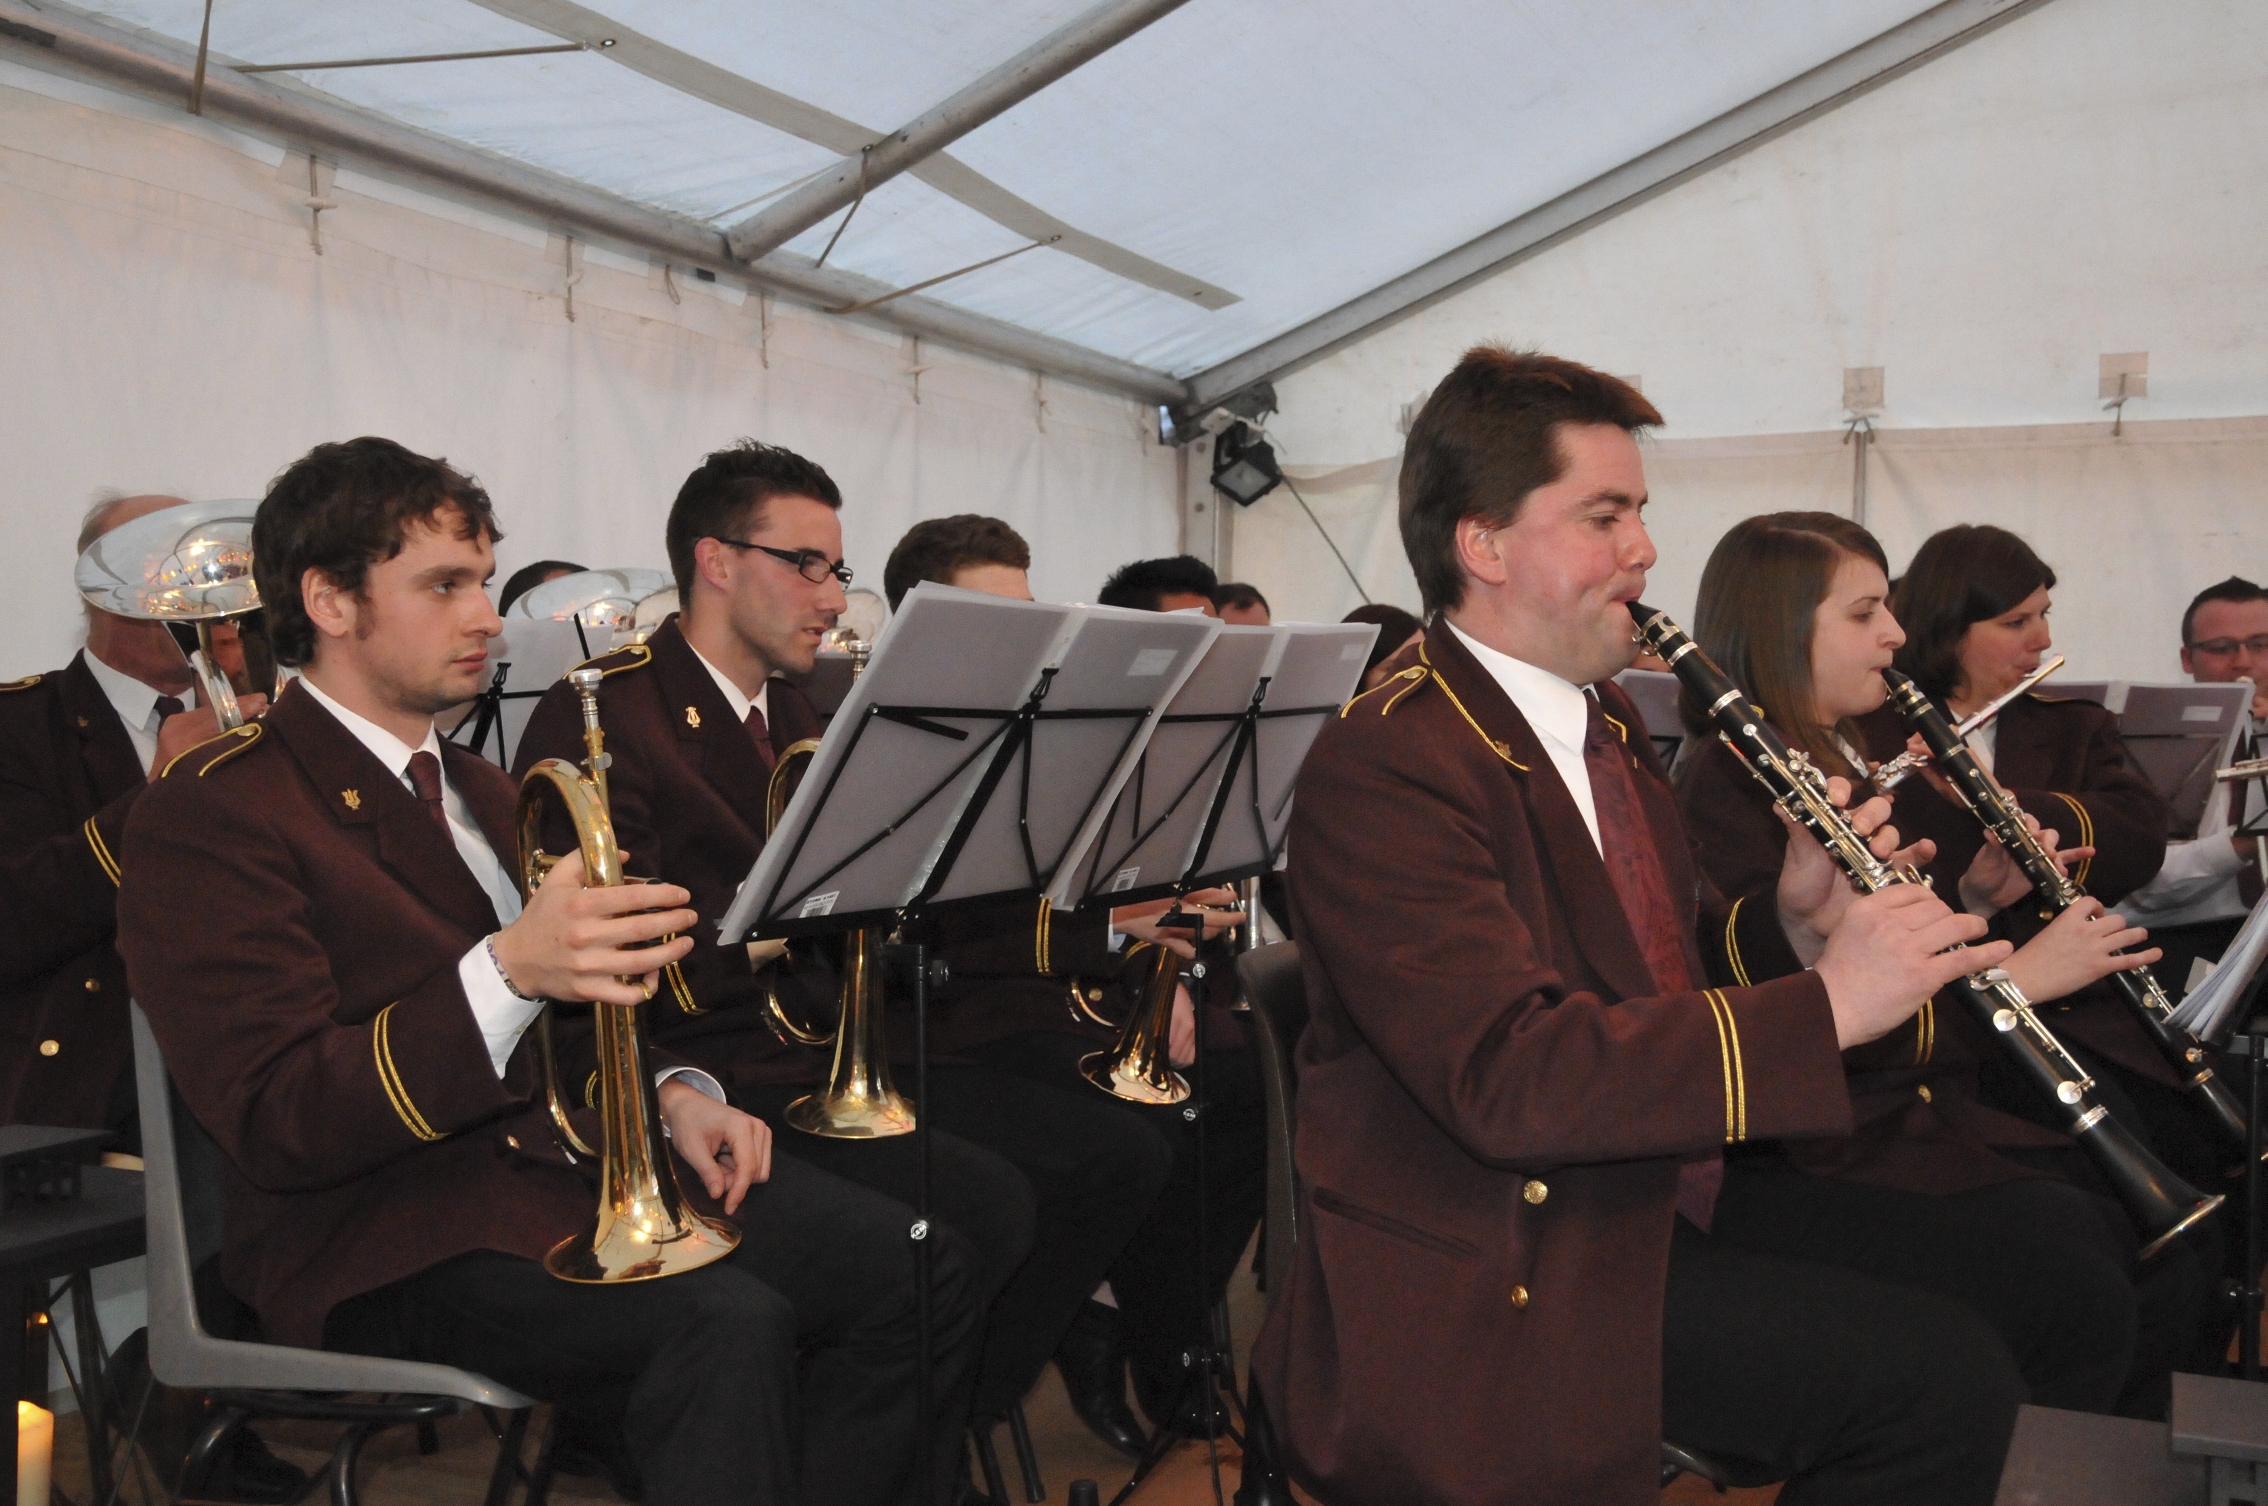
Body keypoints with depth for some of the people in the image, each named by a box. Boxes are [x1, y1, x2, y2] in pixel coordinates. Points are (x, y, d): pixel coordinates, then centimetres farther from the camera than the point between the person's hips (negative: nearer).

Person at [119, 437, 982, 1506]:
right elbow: (275, 1123, -16)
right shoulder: (212, 816, -6)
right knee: (728, 1326, -33)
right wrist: (506, 970, -31)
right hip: (388, 1236, -7)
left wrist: (670, 1093, 5)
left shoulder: (480, 792, 21)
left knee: (917, 1265, -13)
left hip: (576, 1164, 8)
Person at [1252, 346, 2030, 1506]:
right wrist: (1823, 1007, -27)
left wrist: (1791, 921, -4)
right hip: (1483, 1302, -8)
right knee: (1938, 1377, -15)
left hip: (1646, 1222, 9)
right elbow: (1509, 1075, -29)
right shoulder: (1383, 766, -19)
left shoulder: (1602, 716, 12)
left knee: (1954, 1373, -4)